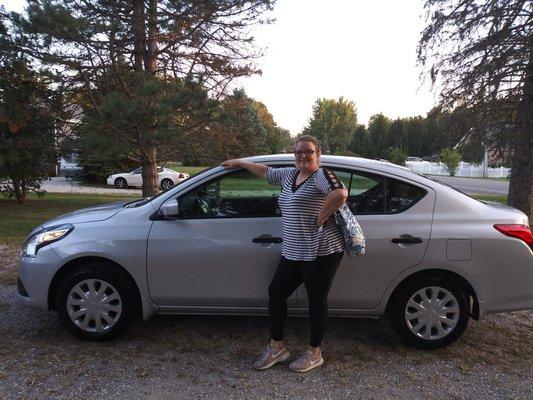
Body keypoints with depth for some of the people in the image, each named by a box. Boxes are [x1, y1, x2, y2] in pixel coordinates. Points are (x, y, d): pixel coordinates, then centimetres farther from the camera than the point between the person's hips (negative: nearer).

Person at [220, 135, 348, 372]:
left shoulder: (321, 175, -10)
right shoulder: (289, 175, 13)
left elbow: (340, 194, -30)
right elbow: (265, 171, 29)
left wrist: (321, 217, -21)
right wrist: (240, 163, 36)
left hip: (320, 252, -8)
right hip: (292, 252, 8)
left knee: (316, 300, 6)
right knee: (276, 293, 11)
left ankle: (314, 354, 25)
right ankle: (276, 348, 27)